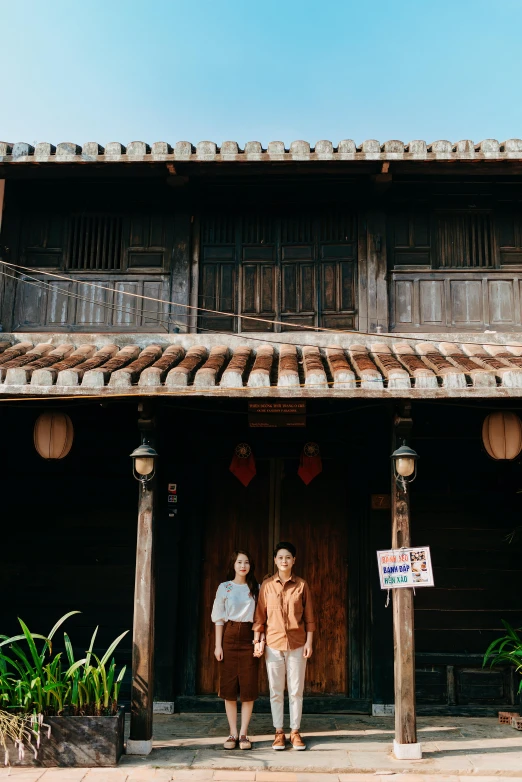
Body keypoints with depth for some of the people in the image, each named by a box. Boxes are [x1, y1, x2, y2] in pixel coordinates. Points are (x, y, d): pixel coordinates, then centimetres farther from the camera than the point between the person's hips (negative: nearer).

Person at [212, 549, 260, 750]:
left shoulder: (256, 588, 7)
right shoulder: (224, 588, 4)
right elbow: (218, 617, 4)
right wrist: (218, 644, -1)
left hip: (249, 636, 0)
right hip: (229, 636, 0)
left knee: (248, 686, -1)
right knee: (229, 687, 1)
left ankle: (244, 733, 7)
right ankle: (233, 733, 10)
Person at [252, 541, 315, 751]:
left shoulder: (301, 585, 2)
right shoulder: (267, 585, 3)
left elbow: (309, 617, 3)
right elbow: (259, 615, 4)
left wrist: (309, 642, -2)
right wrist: (257, 640, -2)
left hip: (297, 644, 0)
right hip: (273, 643, 0)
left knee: (296, 691, 5)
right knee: (276, 691, 5)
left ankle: (295, 732, 15)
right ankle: (279, 733, 15)